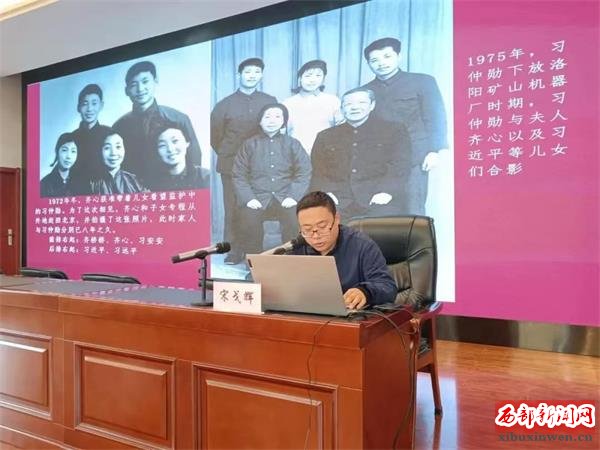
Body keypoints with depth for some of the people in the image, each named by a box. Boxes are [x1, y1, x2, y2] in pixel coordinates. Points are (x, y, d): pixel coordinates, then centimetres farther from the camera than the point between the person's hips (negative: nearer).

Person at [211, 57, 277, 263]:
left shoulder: (270, 102, 6)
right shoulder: (225, 104, 5)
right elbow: (214, 133, 10)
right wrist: (225, 154, 8)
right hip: (231, 165, 0)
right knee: (232, 209, 0)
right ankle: (233, 251, 9)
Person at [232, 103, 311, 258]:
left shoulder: (292, 144, 13)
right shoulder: (250, 144, 12)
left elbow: (304, 173, 6)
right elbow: (239, 175, 7)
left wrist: (293, 196, -9)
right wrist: (248, 198, -8)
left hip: (284, 197, 0)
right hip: (257, 197, 0)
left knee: (296, 219, -28)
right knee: (248, 219, -29)